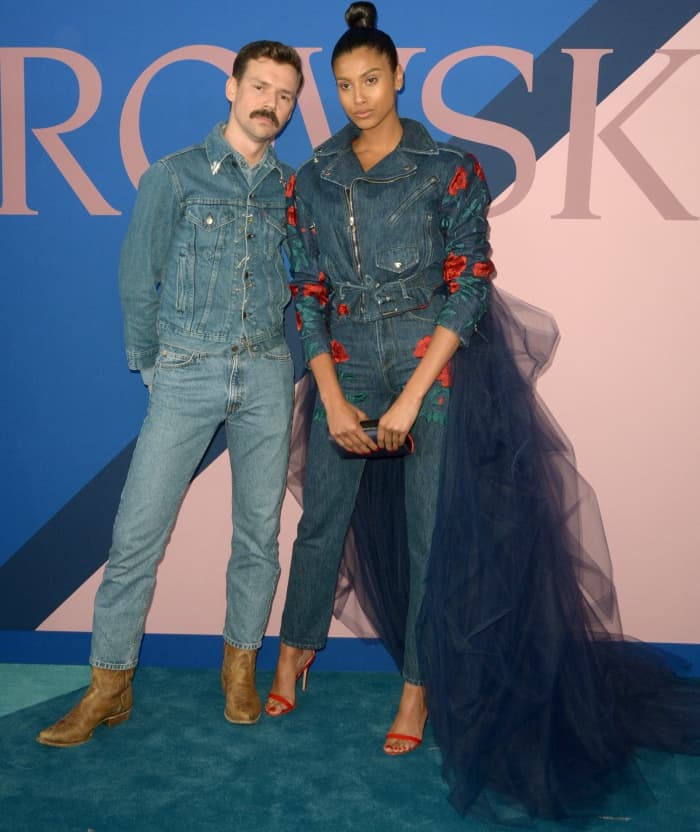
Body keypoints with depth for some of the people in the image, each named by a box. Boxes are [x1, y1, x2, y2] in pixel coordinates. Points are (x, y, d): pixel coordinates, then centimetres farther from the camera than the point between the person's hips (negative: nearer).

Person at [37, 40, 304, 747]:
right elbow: (137, 282, 3)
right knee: (138, 531, -4)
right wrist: (153, 367, 3)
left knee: (259, 529, 7)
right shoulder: (175, 176, 2)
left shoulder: (292, 188, 11)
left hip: (267, 376, 3)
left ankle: (240, 667, 24)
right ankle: (109, 687, 10)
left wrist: (282, 358, 8)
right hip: (186, 372, -2)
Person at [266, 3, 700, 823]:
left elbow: (468, 287, -8)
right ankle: (293, 654, 34)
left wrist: (411, 397, -14)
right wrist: (333, 398, -5)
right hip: (344, 377, 3)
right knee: (322, 524, 11)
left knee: (433, 538, 4)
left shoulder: (449, 170, -3)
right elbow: (305, 295, 5)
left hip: (431, 376, -2)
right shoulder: (313, 179, 6)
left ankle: (419, 687, 22)